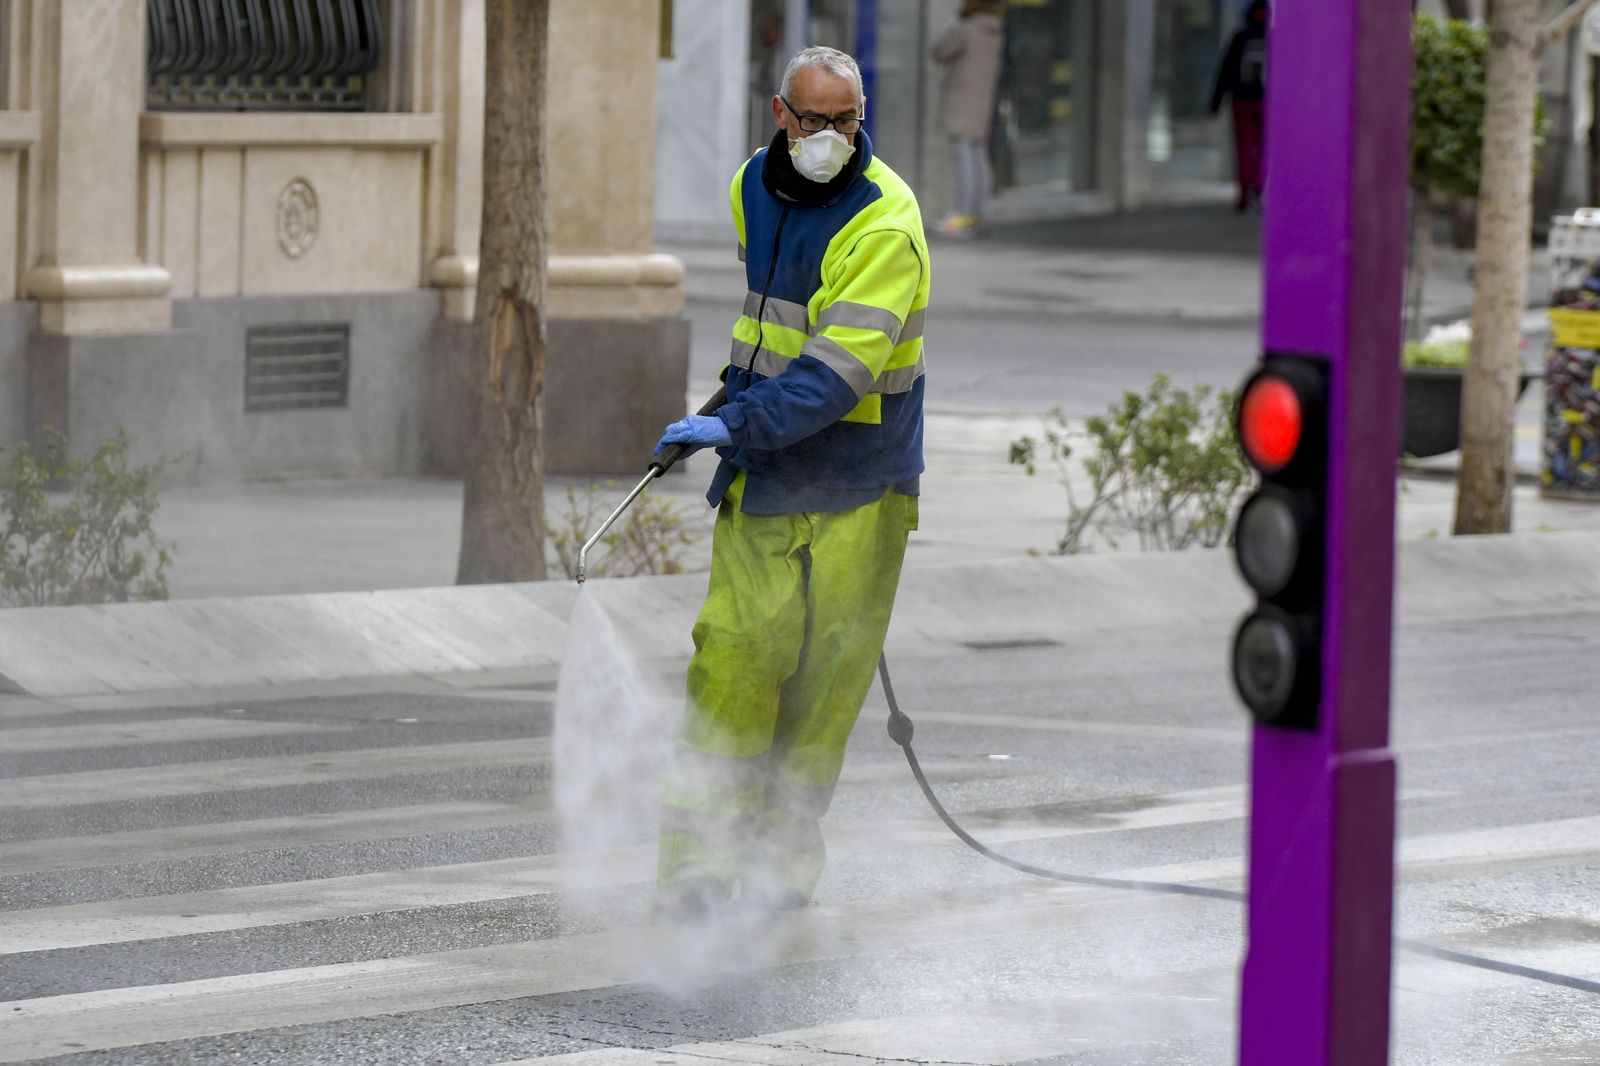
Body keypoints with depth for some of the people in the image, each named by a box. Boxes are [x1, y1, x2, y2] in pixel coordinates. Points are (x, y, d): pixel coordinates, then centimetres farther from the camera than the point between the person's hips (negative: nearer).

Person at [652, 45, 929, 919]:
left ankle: (783, 863, 7)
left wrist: (740, 424, -34)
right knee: (731, 660, -3)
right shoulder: (753, 189, 6)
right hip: (761, 468, 5)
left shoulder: (884, 225, -16)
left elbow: (842, 366, -26)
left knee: (821, 684, -1)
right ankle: (697, 863, -5)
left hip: (852, 488, -5)